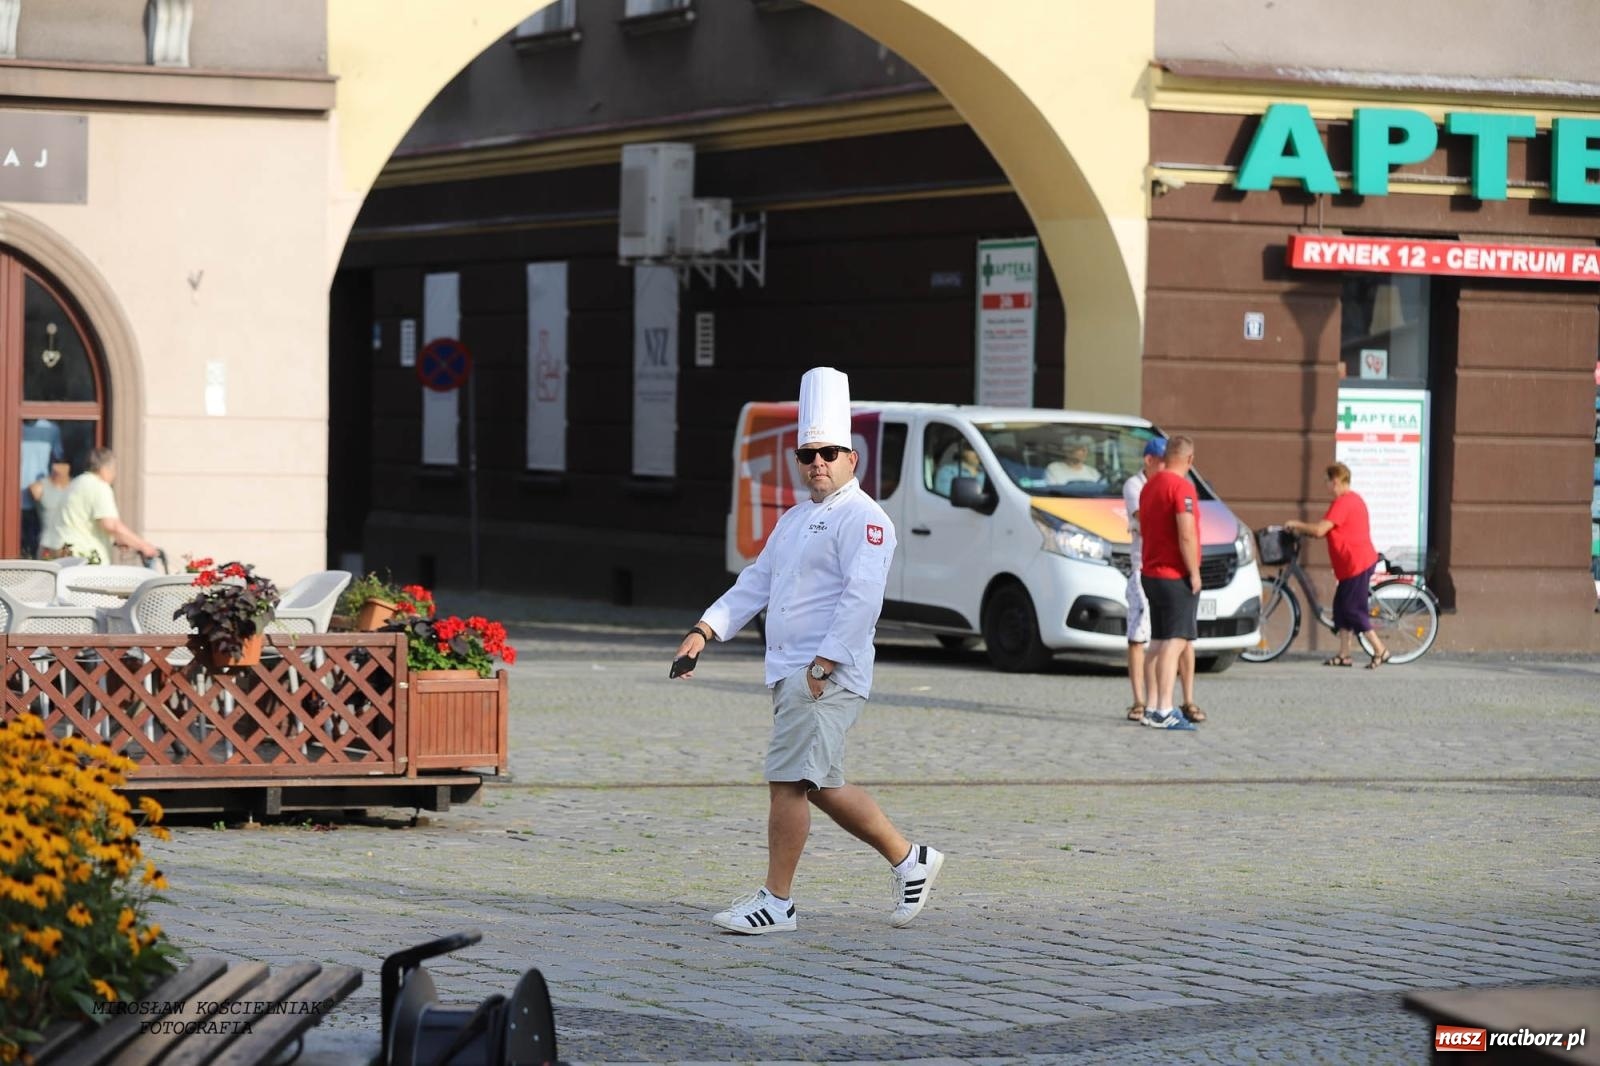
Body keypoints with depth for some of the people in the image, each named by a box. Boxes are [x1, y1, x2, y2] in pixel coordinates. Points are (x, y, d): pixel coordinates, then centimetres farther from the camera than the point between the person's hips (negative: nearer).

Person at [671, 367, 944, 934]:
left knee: (788, 779, -10)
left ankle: (776, 902, -4)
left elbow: (862, 596, -19)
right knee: (822, 786, 13)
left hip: (828, 674, -10)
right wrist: (704, 631, 10)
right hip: (790, 671, 10)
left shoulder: (862, 519, -10)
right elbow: (756, 582, 22)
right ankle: (909, 860, 26)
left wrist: (825, 662, -23)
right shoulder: (795, 519, 20)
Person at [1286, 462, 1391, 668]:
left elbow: (1320, 530, -23)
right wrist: (1303, 529, 17)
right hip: (1358, 561, 10)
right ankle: (1344, 655, 13)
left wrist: (1297, 524, -8)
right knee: (1341, 606, 12)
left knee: (1354, 610, -5)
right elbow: (1330, 530, 21)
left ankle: (1380, 650, -1)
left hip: (1357, 564, -10)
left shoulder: (1343, 503, -17)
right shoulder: (1354, 499, 16)